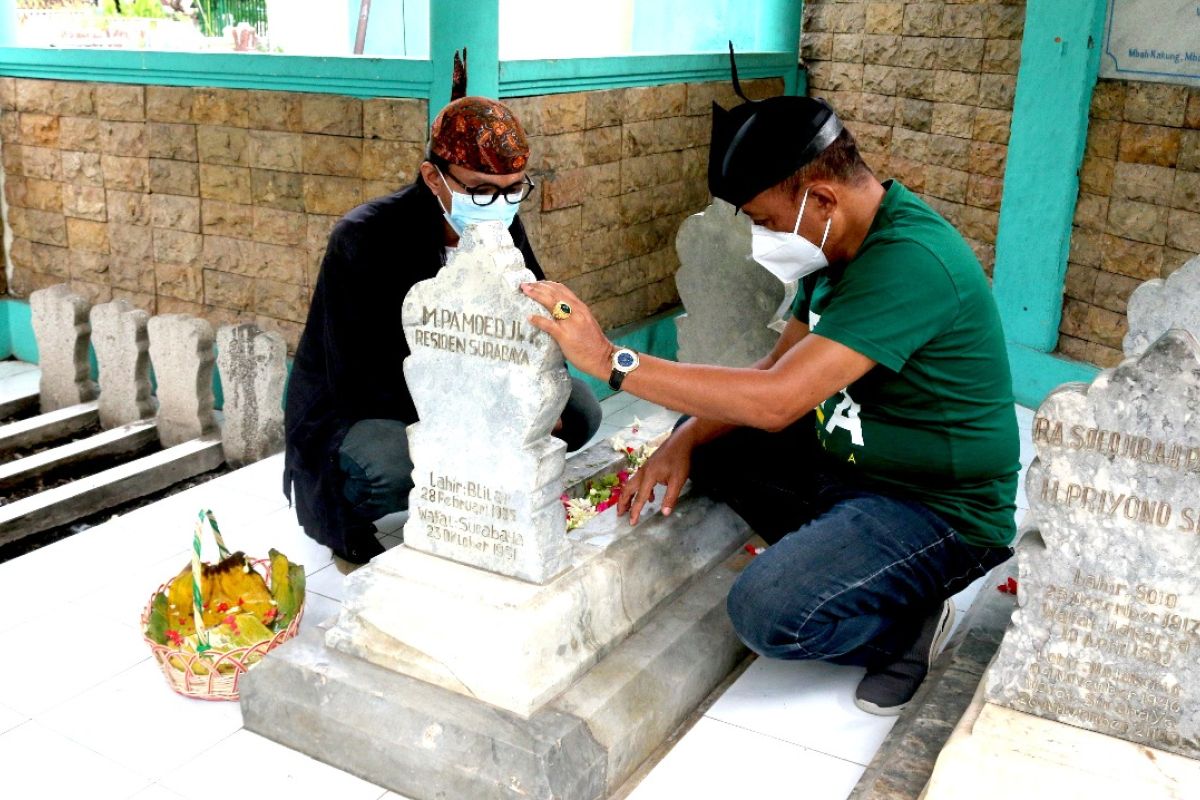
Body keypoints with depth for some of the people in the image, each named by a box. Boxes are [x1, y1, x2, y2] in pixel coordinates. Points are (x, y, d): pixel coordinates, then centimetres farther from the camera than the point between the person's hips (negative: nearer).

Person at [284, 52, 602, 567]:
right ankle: (349, 521, -2)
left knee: (578, 410, -10)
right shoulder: (364, 240, -24)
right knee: (388, 463, -39)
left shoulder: (502, 229, -6)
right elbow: (359, 383, -27)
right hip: (348, 413, -5)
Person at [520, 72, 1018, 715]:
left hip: (938, 509, -9)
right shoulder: (842, 242, 2)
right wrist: (685, 441, -9)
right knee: (704, 442, 5)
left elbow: (777, 400, -35)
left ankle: (906, 618, 3)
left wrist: (612, 360, -33)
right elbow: (779, 369, 6)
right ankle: (842, 563, 5)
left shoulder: (910, 262, -29)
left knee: (766, 612, -26)